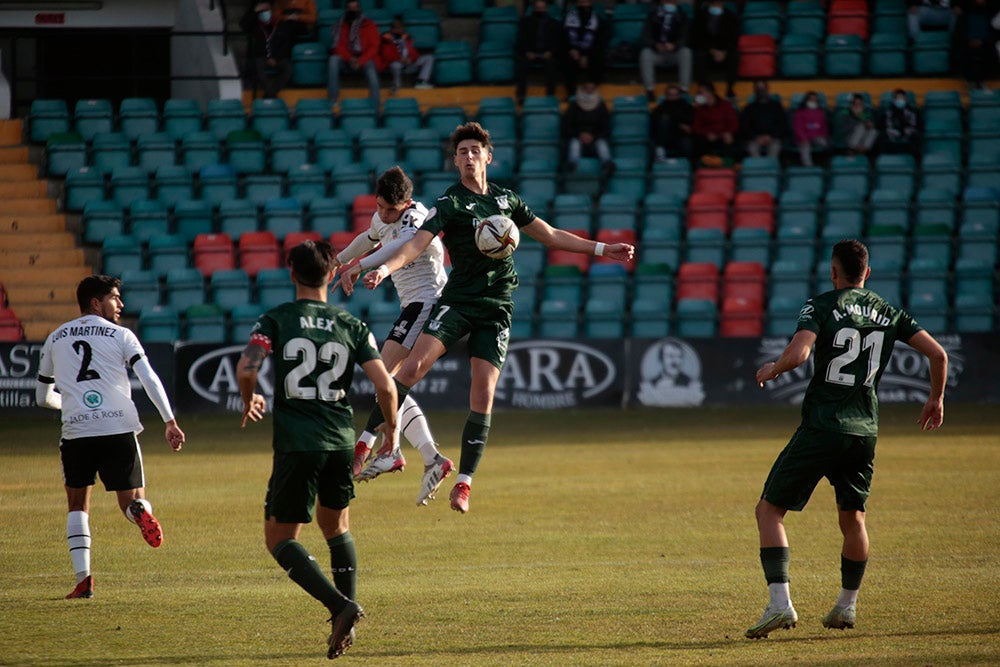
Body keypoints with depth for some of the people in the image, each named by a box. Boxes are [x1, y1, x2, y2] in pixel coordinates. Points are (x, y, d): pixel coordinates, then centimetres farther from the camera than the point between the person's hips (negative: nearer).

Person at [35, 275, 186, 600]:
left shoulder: (55, 339, 17)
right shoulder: (121, 335, 8)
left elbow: (43, 397, 23)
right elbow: (149, 379, -4)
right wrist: (170, 421, -7)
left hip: (75, 431, 1)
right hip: (120, 428, -1)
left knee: (78, 504, 17)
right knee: (133, 500, 9)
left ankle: (83, 578, 0)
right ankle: (139, 510, -31)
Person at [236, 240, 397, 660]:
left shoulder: (276, 320, -1)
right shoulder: (352, 327, 5)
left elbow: (246, 370, -14)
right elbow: (385, 387, -3)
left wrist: (248, 402, 9)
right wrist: (390, 426, 17)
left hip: (295, 444, -3)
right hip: (340, 441, 3)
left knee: (280, 539, 5)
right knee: (336, 528, 24)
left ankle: (341, 605, -16)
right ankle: (346, 624, 16)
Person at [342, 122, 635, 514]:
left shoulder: (506, 199, 14)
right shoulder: (450, 203, 0)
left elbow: (551, 236, 23)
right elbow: (418, 243, -13)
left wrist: (603, 249, 22)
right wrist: (386, 268, -31)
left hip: (496, 308, 3)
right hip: (457, 301, -3)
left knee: (483, 396, -5)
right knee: (414, 366, -21)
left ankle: (464, 482, 1)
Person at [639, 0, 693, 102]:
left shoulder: (681, 17, 3)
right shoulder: (653, 15, 3)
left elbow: (684, 37, -6)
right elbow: (646, 37, -4)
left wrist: (674, 45, -28)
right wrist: (656, 45, -26)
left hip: (674, 54, 0)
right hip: (656, 54, 0)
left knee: (686, 52, -32)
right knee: (645, 53, -33)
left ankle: (684, 90, -34)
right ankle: (650, 90, -35)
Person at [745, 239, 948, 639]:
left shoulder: (822, 306, -4)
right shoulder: (889, 313, 10)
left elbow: (798, 354, -20)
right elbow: (937, 354, 7)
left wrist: (771, 370, 1)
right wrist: (936, 398, 23)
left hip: (821, 427, -5)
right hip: (864, 432, 5)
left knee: (769, 511, 2)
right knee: (852, 518, 24)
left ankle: (780, 603, -12)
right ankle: (847, 606, 28)